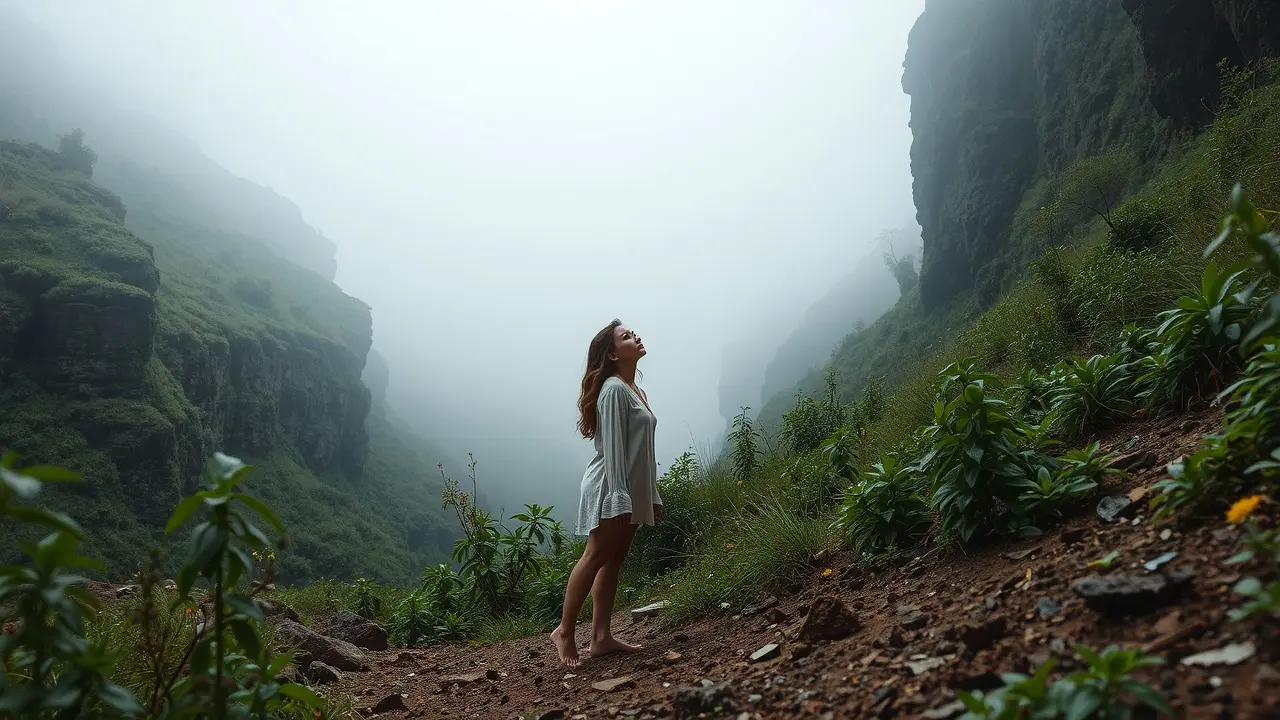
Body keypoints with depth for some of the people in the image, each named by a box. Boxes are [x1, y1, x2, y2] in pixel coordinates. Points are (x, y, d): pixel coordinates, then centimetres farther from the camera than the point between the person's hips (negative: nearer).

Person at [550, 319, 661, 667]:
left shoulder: (636, 390, 16)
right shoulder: (613, 390, -12)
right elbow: (613, 446, -18)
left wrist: (653, 495, 18)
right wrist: (618, 496, -23)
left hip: (633, 489, 9)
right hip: (609, 487, -9)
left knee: (613, 561, 7)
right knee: (595, 557, -6)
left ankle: (601, 637, 10)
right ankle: (565, 631, 3)